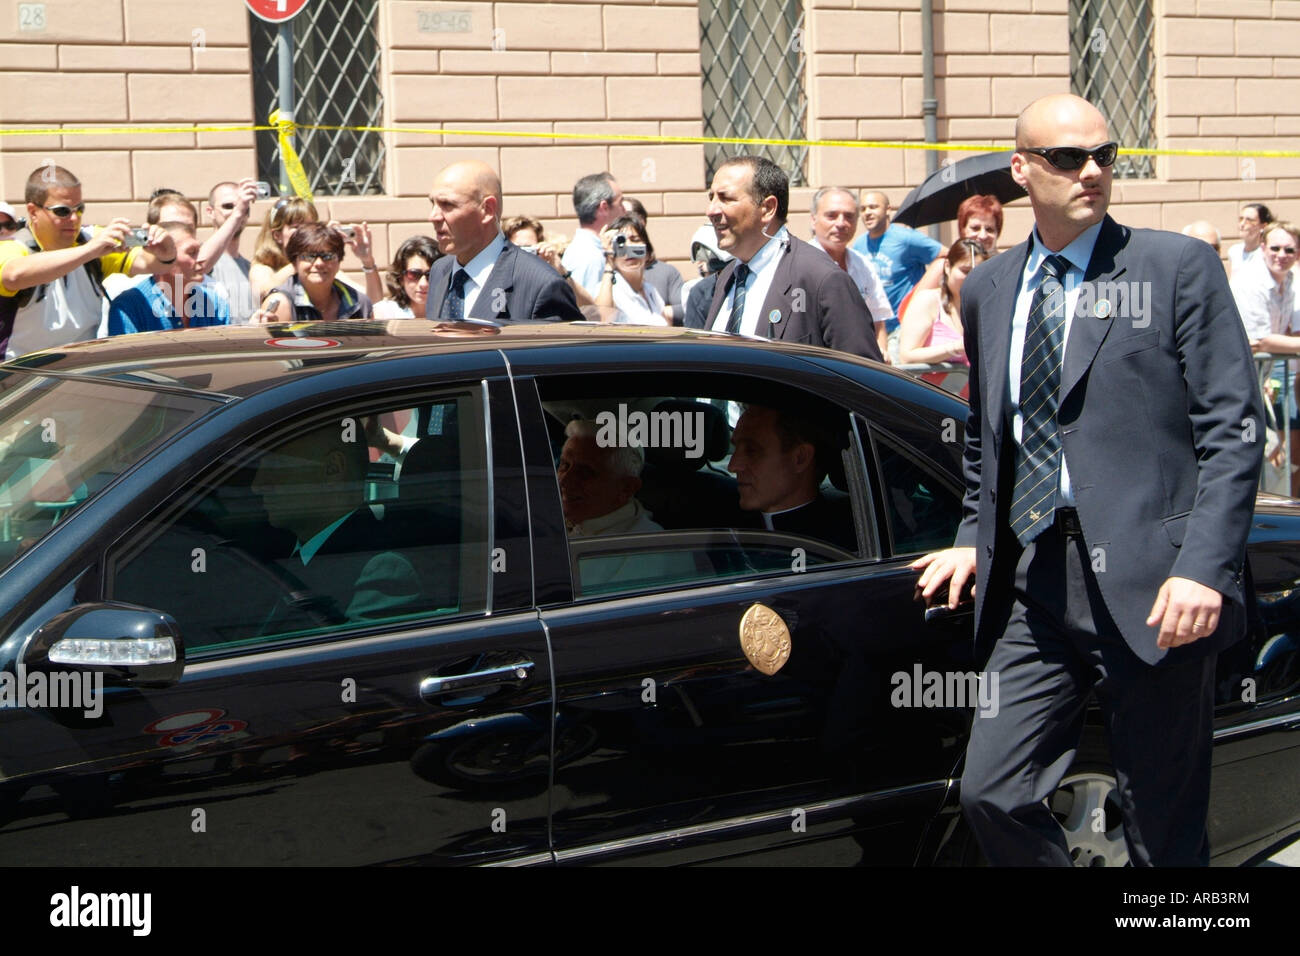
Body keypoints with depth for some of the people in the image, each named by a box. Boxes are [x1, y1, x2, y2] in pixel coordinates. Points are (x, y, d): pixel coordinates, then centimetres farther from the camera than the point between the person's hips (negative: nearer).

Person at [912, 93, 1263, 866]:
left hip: (1149, 585, -4)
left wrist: (1205, 568, -15)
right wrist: (976, 540, 12)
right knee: (993, 795, -1)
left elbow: (1233, 428, -5)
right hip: (1034, 584, 5)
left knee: (1165, 831, 3)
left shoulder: (1178, 267, 0)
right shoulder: (988, 290, 15)